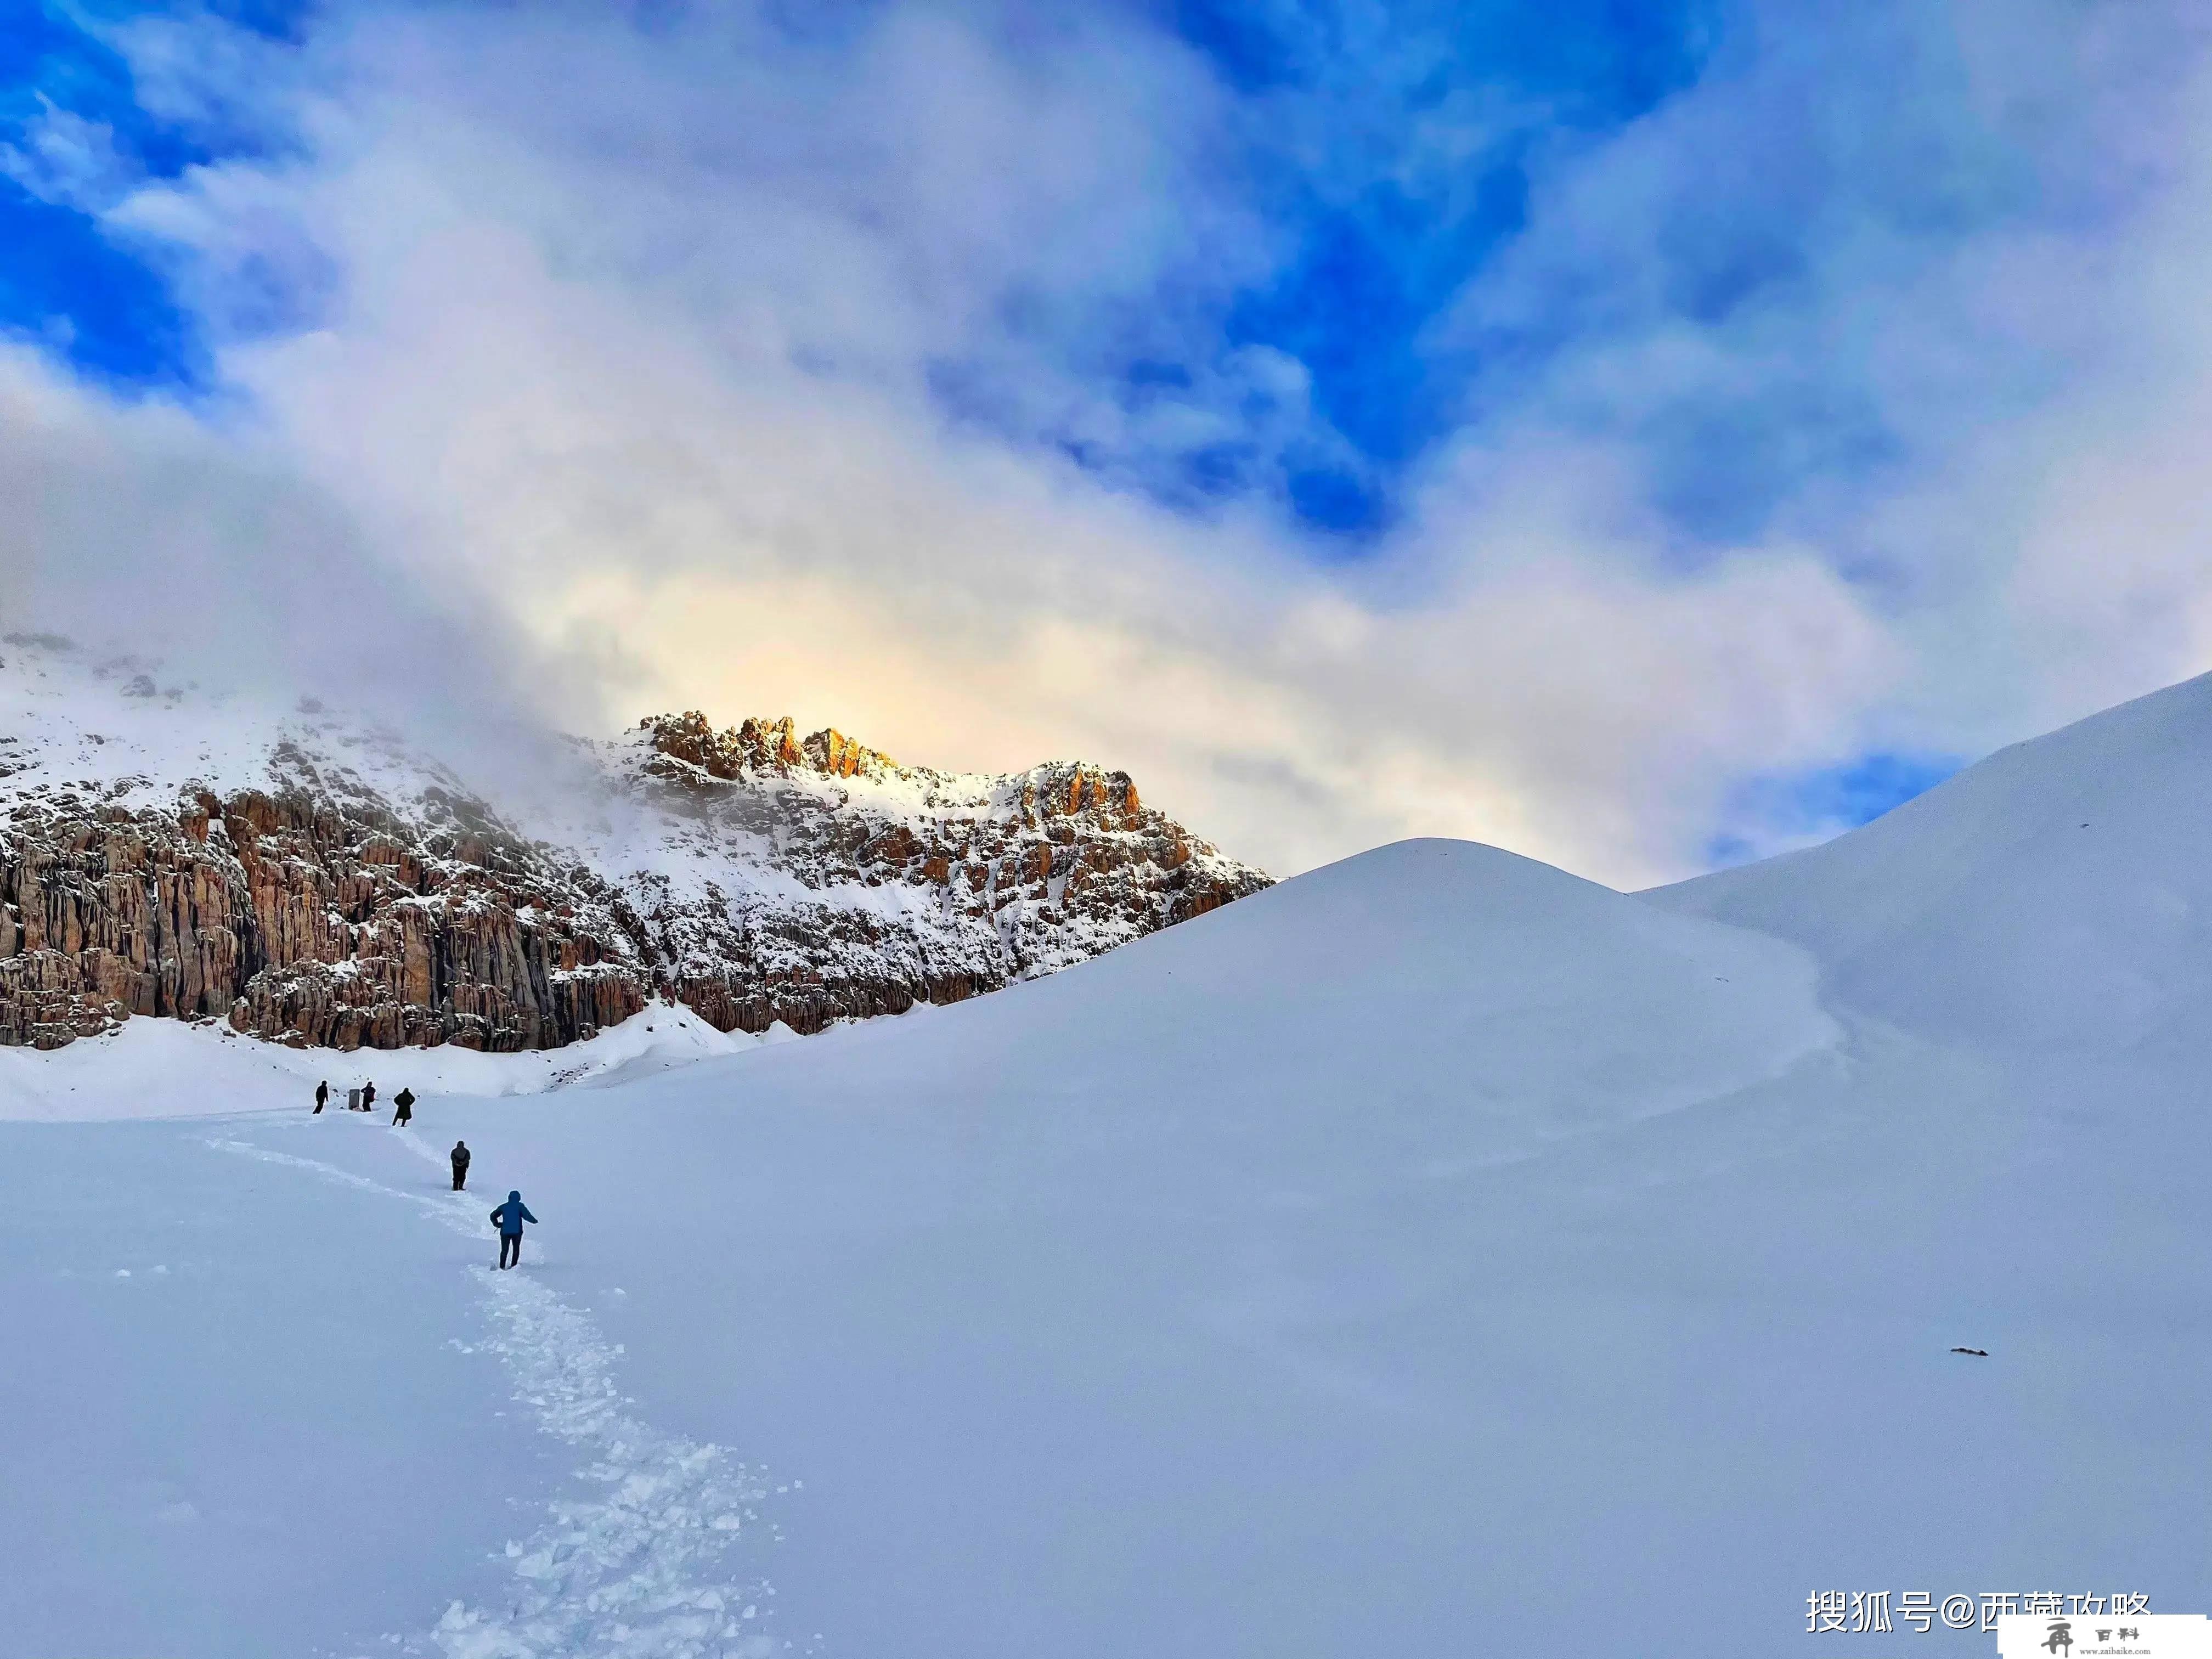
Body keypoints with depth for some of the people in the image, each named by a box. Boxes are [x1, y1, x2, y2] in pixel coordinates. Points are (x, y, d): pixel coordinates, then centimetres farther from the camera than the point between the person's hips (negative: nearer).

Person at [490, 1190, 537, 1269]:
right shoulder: (520, 1206, 0)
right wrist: (535, 1221, 2)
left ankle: (502, 1267, -1)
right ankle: (513, 1265, 2)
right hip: (517, 1232, -2)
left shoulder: (503, 1207, 11)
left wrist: (498, 1225, 24)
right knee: (516, 1249, 11)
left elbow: (493, 1216, 16)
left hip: (505, 1232, 2)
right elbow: (527, 1216, -10)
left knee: (504, 1250, 8)